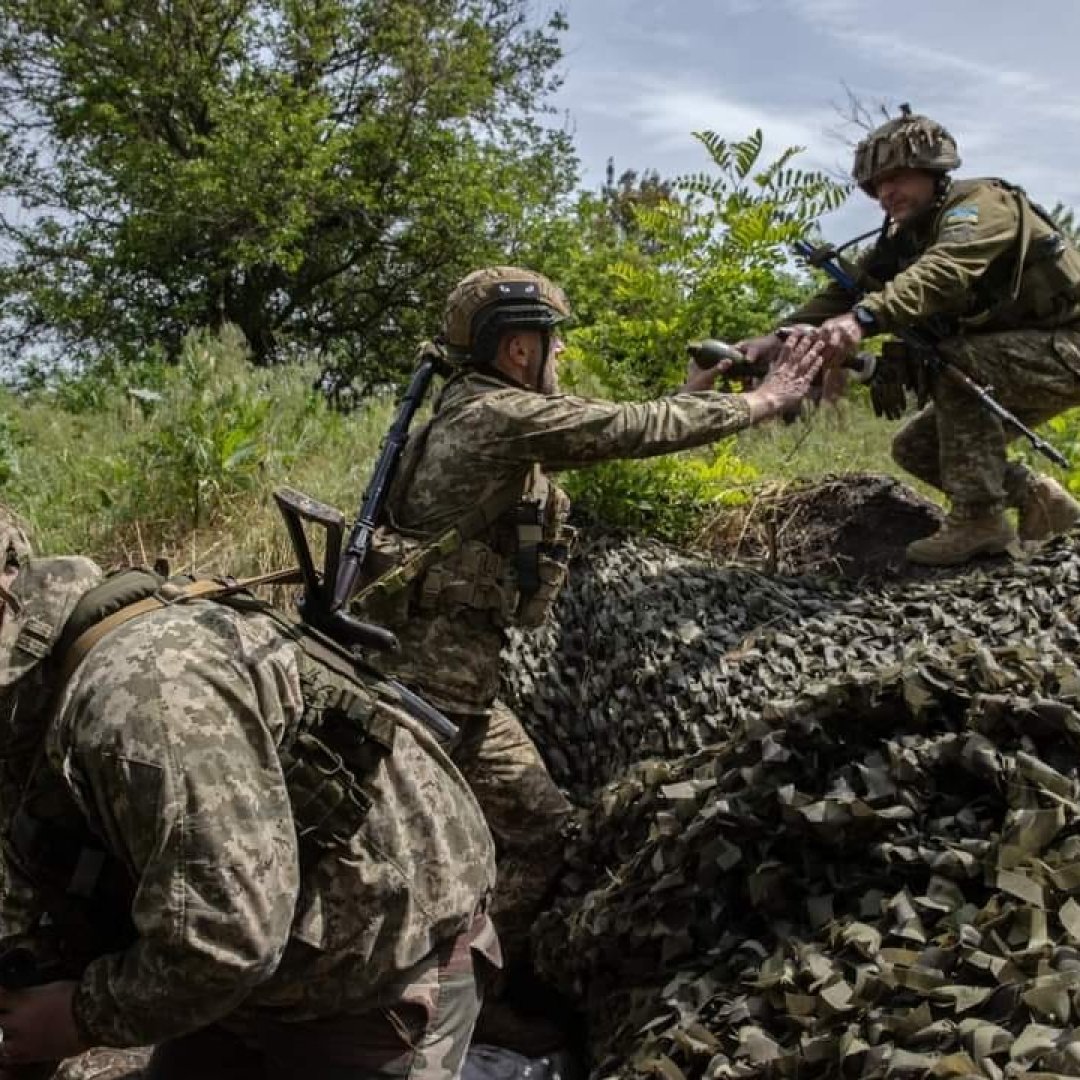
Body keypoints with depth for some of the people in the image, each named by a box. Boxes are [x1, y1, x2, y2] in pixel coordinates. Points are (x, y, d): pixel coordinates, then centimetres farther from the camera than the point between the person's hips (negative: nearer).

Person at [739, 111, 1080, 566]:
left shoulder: (981, 203, -20)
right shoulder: (903, 240, 5)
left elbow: (942, 272, -41)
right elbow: (846, 292, -9)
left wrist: (864, 318, -56)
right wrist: (779, 338, -26)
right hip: (999, 363, 9)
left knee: (955, 361, -32)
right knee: (914, 448, 3)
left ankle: (979, 517, -24)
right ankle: (1040, 499, 12)